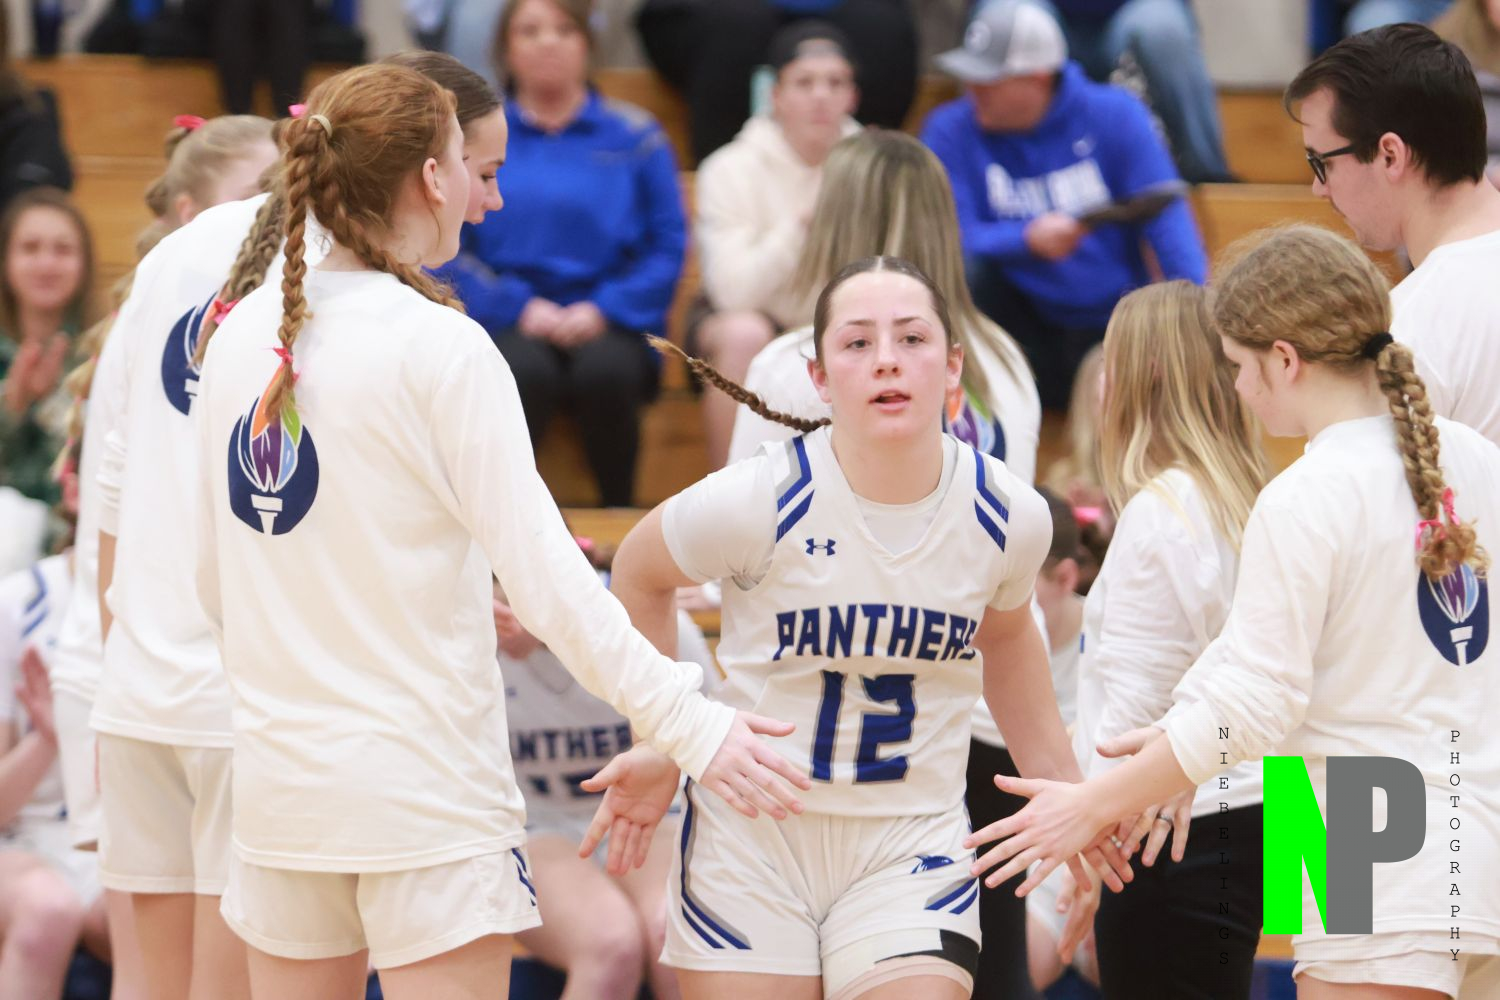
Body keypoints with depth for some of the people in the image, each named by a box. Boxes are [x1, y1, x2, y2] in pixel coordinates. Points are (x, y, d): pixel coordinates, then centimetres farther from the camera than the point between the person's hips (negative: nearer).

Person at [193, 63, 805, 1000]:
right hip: (426, 795, -6)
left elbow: (217, 585, 12)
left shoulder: (242, 335, 6)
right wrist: (685, 719, -12)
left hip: (281, 776, 6)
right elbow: (543, 574, -15)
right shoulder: (439, 344, -11)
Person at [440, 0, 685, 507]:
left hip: (606, 326, 0)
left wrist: (603, 310, -9)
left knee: (605, 371, -35)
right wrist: (520, 307, -10)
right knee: (526, 369, -36)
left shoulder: (635, 136, 12)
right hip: (507, 325, 0)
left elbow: (668, 244, 6)